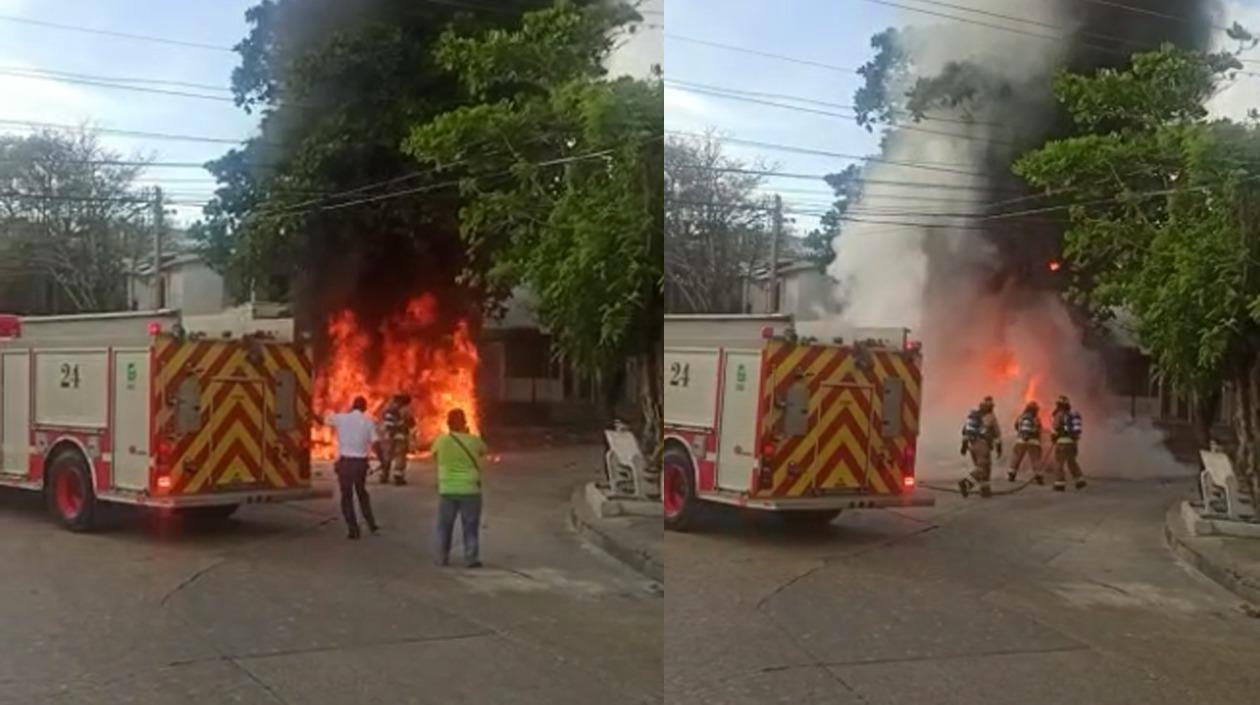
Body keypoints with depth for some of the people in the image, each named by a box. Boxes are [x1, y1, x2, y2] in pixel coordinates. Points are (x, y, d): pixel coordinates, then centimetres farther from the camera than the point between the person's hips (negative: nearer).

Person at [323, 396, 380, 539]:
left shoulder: (341, 418, 0)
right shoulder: (368, 422, -1)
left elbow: (327, 420, 20)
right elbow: (375, 443, -6)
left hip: (345, 461, -1)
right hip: (361, 462, 1)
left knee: (347, 496, 7)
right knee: (362, 492, 22)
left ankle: (353, 530, 3)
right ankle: (371, 524, 24)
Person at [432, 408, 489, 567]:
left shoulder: (441, 441, -5)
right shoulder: (473, 440, -7)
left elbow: (435, 457, 13)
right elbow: (485, 451, 13)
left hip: (447, 490, 1)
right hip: (470, 490, -1)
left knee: (444, 526, 12)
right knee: (470, 527, 5)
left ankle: (442, 557, 15)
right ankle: (471, 559, 4)